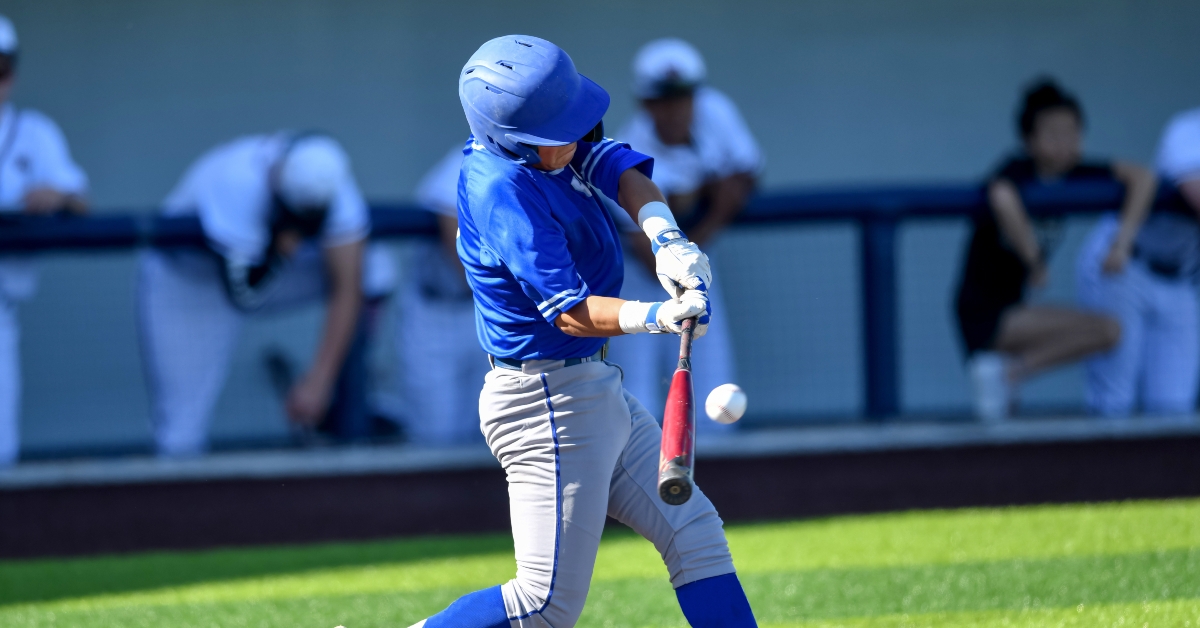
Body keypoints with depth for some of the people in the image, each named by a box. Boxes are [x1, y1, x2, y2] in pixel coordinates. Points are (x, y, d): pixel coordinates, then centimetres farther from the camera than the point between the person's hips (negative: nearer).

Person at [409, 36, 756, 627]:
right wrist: (656, 316, -43)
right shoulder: (503, 190, -24)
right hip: (547, 403, -10)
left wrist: (665, 238, -24)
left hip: (596, 391, 10)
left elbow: (622, 169, -5)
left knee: (695, 533, 11)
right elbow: (569, 311, -28)